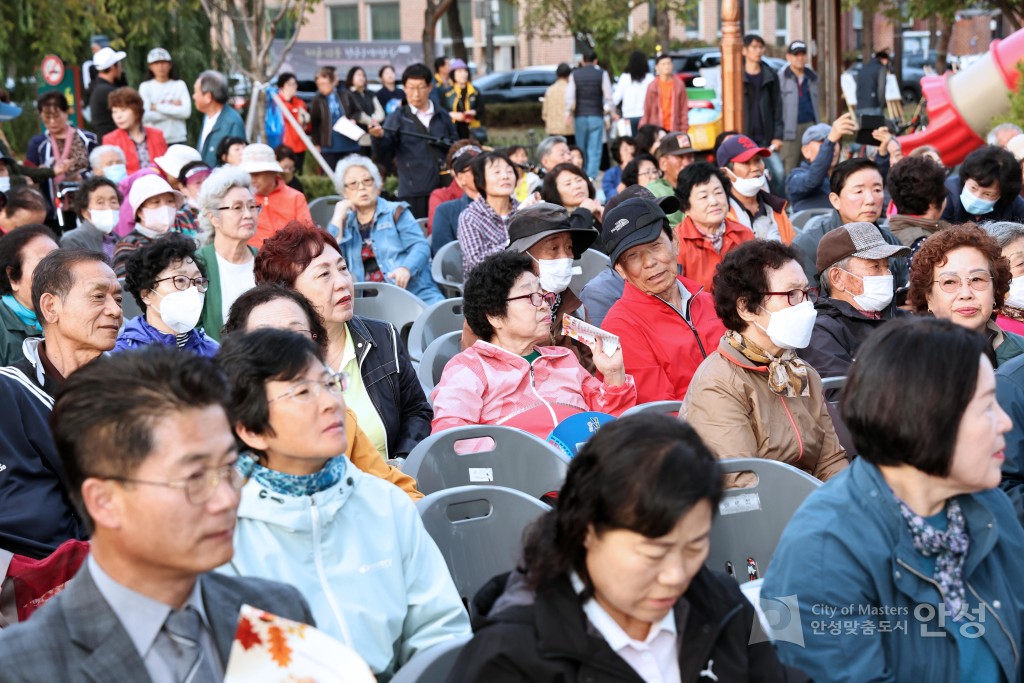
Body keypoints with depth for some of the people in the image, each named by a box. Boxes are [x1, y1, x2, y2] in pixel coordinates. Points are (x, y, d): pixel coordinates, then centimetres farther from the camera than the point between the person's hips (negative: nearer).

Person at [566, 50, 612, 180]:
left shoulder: (574, 75, 2)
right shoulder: (602, 74, -2)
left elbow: (570, 96, -2)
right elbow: (608, 96, -2)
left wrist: (568, 112, 9)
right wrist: (607, 109, 13)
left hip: (580, 116, 2)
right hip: (596, 116, -2)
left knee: (581, 149, 11)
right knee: (595, 150, -4)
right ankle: (591, 176, -15)